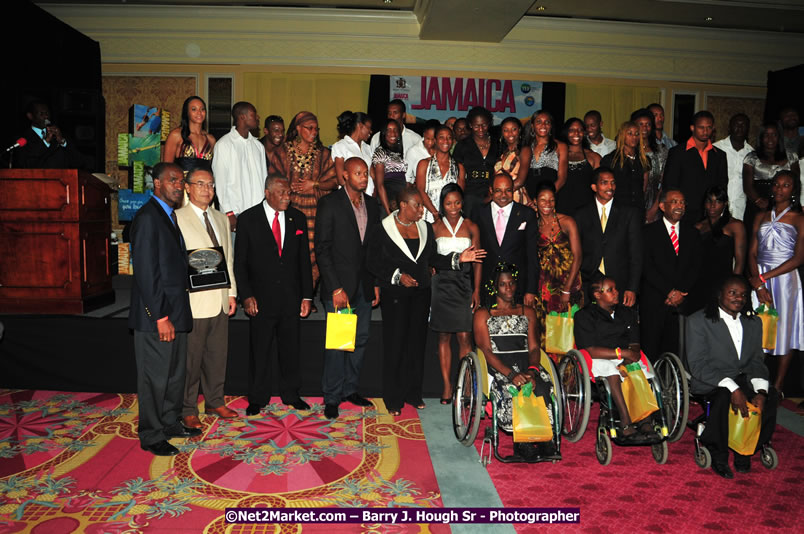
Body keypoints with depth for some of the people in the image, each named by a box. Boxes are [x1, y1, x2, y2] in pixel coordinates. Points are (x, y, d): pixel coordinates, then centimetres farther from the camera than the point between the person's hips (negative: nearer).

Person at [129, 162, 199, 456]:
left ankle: (170, 422, 34)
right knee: (155, 377, 3)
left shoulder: (169, 216, 14)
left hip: (174, 311, 9)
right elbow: (146, 272, -20)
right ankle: (151, 436, 17)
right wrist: (161, 317, -20)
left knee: (176, 373, 18)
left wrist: (175, 313, 12)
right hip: (156, 316, -9)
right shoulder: (148, 217, -15)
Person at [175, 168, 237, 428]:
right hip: (193, 301, -6)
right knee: (191, 358, 2)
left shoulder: (221, 219, 16)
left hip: (220, 300, 6)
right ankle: (187, 409, 16)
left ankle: (215, 402, 28)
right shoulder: (177, 218, -5)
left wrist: (232, 292, 11)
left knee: (218, 354, 13)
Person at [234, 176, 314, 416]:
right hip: (261, 297, -2)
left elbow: (304, 259, 7)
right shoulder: (248, 219, -3)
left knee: (290, 348, 12)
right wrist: (246, 295, -11)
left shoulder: (298, 218, 5)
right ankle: (257, 398, 23)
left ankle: (291, 394, 28)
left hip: (291, 296, 3)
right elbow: (240, 262, -2)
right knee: (259, 351, 7)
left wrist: (306, 296, 2)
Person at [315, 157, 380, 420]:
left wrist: (376, 284, 7)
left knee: (361, 339, 10)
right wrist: (336, 288, -15)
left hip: (364, 285, 5)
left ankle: (350, 388, 25)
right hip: (339, 284, -5)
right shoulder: (329, 203, -6)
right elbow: (322, 249, -10)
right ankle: (332, 397, 11)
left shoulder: (372, 206, 11)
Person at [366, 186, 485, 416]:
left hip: (421, 293, 5)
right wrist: (398, 276, -15)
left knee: (417, 343, 9)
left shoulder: (425, 228, 10)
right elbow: (373, 263, -6)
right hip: (394, 295, -4)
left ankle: (413, 393, 23)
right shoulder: (382, 230, -5)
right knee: (394, 345, 0)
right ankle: (393, 398, 13)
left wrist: (458, 259, -1)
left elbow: (433, 259, 12)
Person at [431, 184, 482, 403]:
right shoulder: (435, 227, 6)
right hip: (441, 284, 0)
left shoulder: (471, 227, 6)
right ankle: (447, 385, 10)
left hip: (464, 285, 0)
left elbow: (477, 262, 6)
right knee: (444, 337, 4)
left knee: (465, 337, -5)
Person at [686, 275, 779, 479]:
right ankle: (718, 455, -11)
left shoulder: (754, 323, 13)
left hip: (744, 380, 5)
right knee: (724, 397, -36)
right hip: (709, 383, -5)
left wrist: (761, 391, -14)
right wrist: (732, 388, -26)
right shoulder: (698, 321, -6)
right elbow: (697, 364, -14)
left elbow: (757, 361, 7)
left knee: (771, 396, -24)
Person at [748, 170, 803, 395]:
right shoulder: (761, 218, 12)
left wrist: (764, 277, -15)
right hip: (759, 278, 3)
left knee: (784, 329, 2)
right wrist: (758, 284, -10)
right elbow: (752, 253, 4)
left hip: (785, 278, -3)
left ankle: (778, 385, 10)